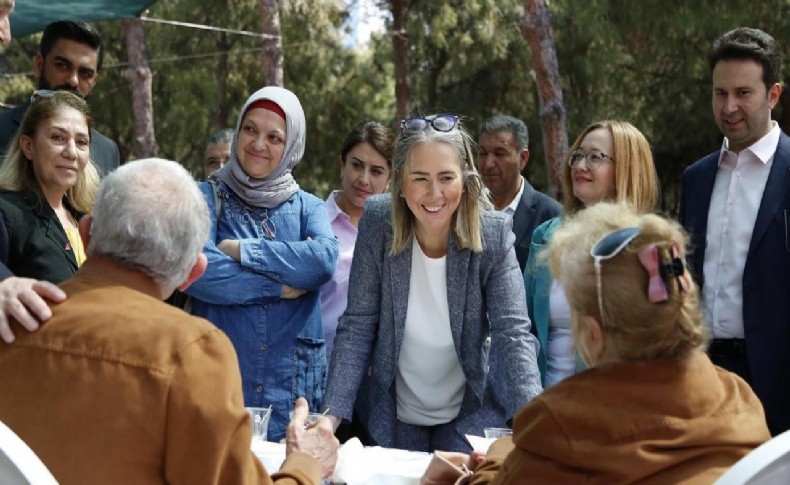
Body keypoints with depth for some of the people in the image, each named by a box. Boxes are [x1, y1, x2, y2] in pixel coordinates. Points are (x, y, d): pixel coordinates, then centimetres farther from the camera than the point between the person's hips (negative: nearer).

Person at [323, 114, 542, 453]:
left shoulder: (494, 235, -18)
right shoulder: (377, 224, -16)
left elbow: (513, 334, -21)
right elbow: (356, 328, -13)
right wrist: (332, 415, -23)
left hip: (470, 415, -1)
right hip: (392, 416, 1)